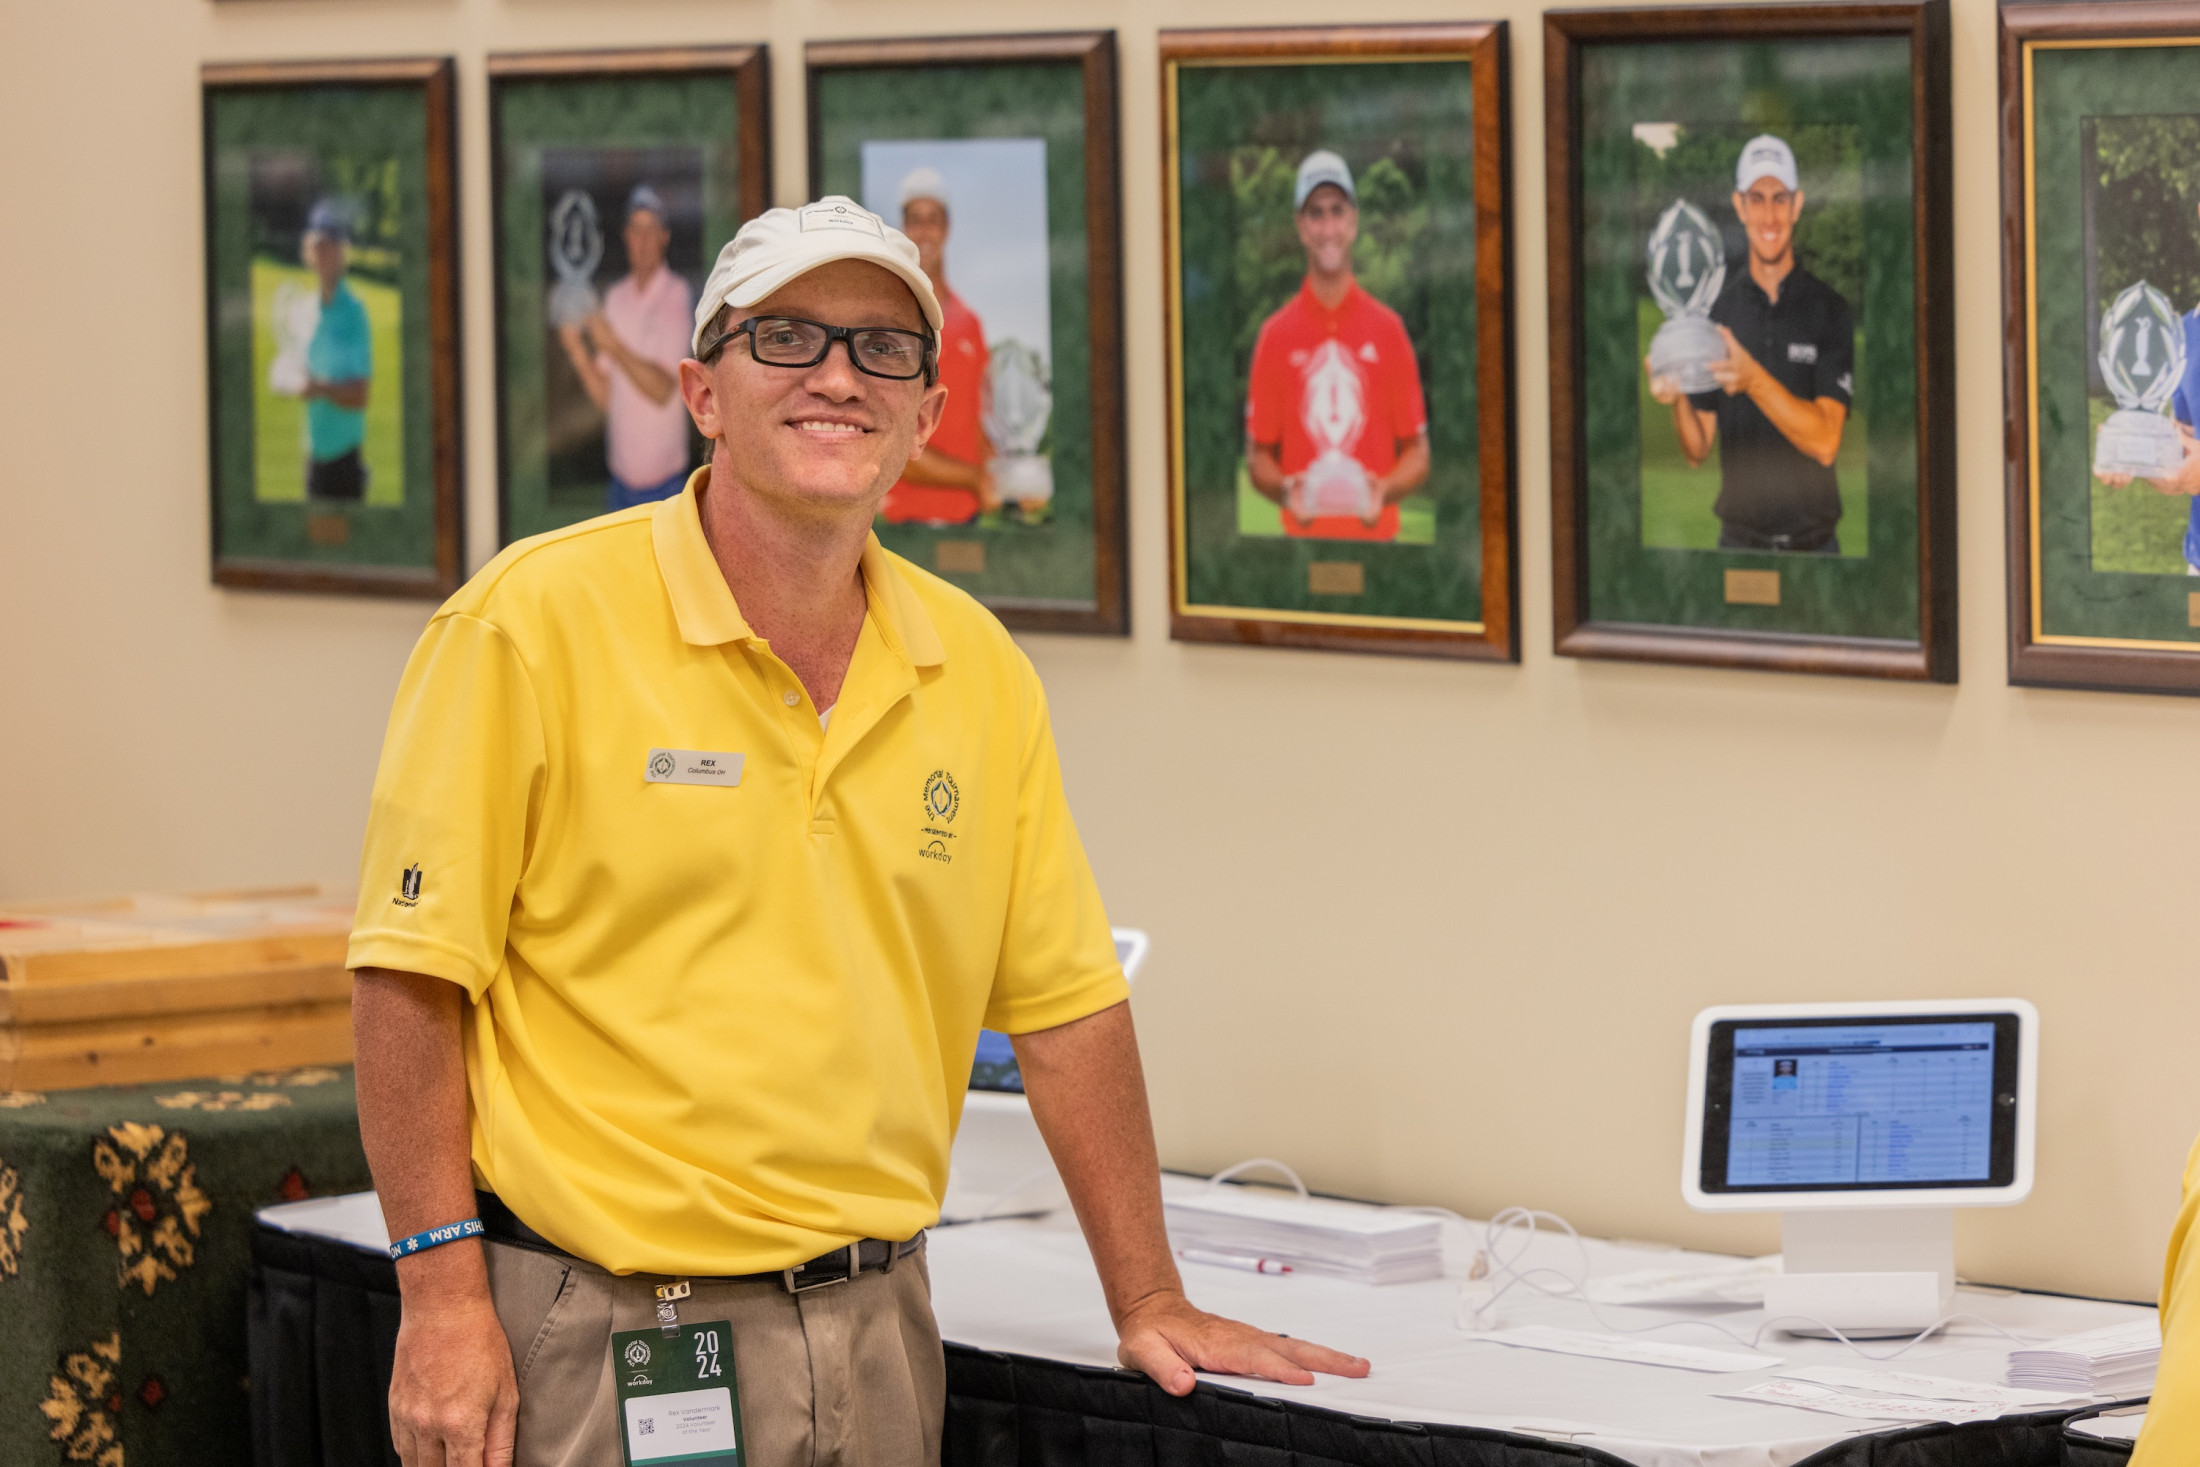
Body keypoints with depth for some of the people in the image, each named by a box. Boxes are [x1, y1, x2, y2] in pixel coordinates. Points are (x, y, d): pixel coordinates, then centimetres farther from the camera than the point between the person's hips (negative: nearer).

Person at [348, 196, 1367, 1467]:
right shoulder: (541, 621, -8)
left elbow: (1065, 1000, 13)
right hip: (603, 1329, -4)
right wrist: (443, 1299, -14)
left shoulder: (979, 670, 7)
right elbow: (415, 971, -9)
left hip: (879, 1329, 5)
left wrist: (1149, 1302, 11)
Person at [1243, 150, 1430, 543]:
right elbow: (1257, 455, 8)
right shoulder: (1276, 334, 5)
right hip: (1303, 535, 0)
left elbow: (1418, 454, 8)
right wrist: (1285, 489, -12)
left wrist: (1385, 490, -11)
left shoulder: (1388, 329, 6)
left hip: (1376, 536, 1)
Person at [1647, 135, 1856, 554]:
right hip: (1738, 543, 2)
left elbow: (1825, 442, -14)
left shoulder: (1828, 310, -3)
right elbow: (1697, 449, 5)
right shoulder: (1717, 307, 5)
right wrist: (1677, 399, -16)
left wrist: (1753, 380, -25)